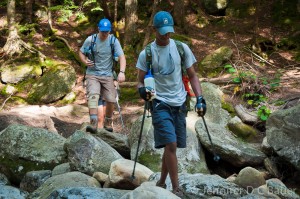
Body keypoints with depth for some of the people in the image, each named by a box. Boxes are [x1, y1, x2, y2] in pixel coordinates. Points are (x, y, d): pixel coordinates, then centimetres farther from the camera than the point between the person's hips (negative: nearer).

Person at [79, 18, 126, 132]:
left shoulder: (114, 41, -6)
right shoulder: (90, 40, -6)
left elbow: (122, 57, -13)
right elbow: (81, 52, 7)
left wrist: (122, 72, -29)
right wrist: (85, 61, -15)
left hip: (107, 75, 1)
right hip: (92, 74, -1)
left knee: (111, 100, -1)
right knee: (93, 95, -24)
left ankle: (108, 122, 24)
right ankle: (94, 123, -32)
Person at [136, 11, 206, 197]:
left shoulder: (182, 48, 2)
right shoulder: (146, 53, -3)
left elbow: (192, 75, 7)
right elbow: (140, 81, 2)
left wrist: (200, 98, -3)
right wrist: (142, 89, -22)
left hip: (179, 104, 3)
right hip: (160, 104, -3)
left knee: (171, 146, 10)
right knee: (171, 144, -15)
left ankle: (161, 182, 27)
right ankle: (176, 189, -7)